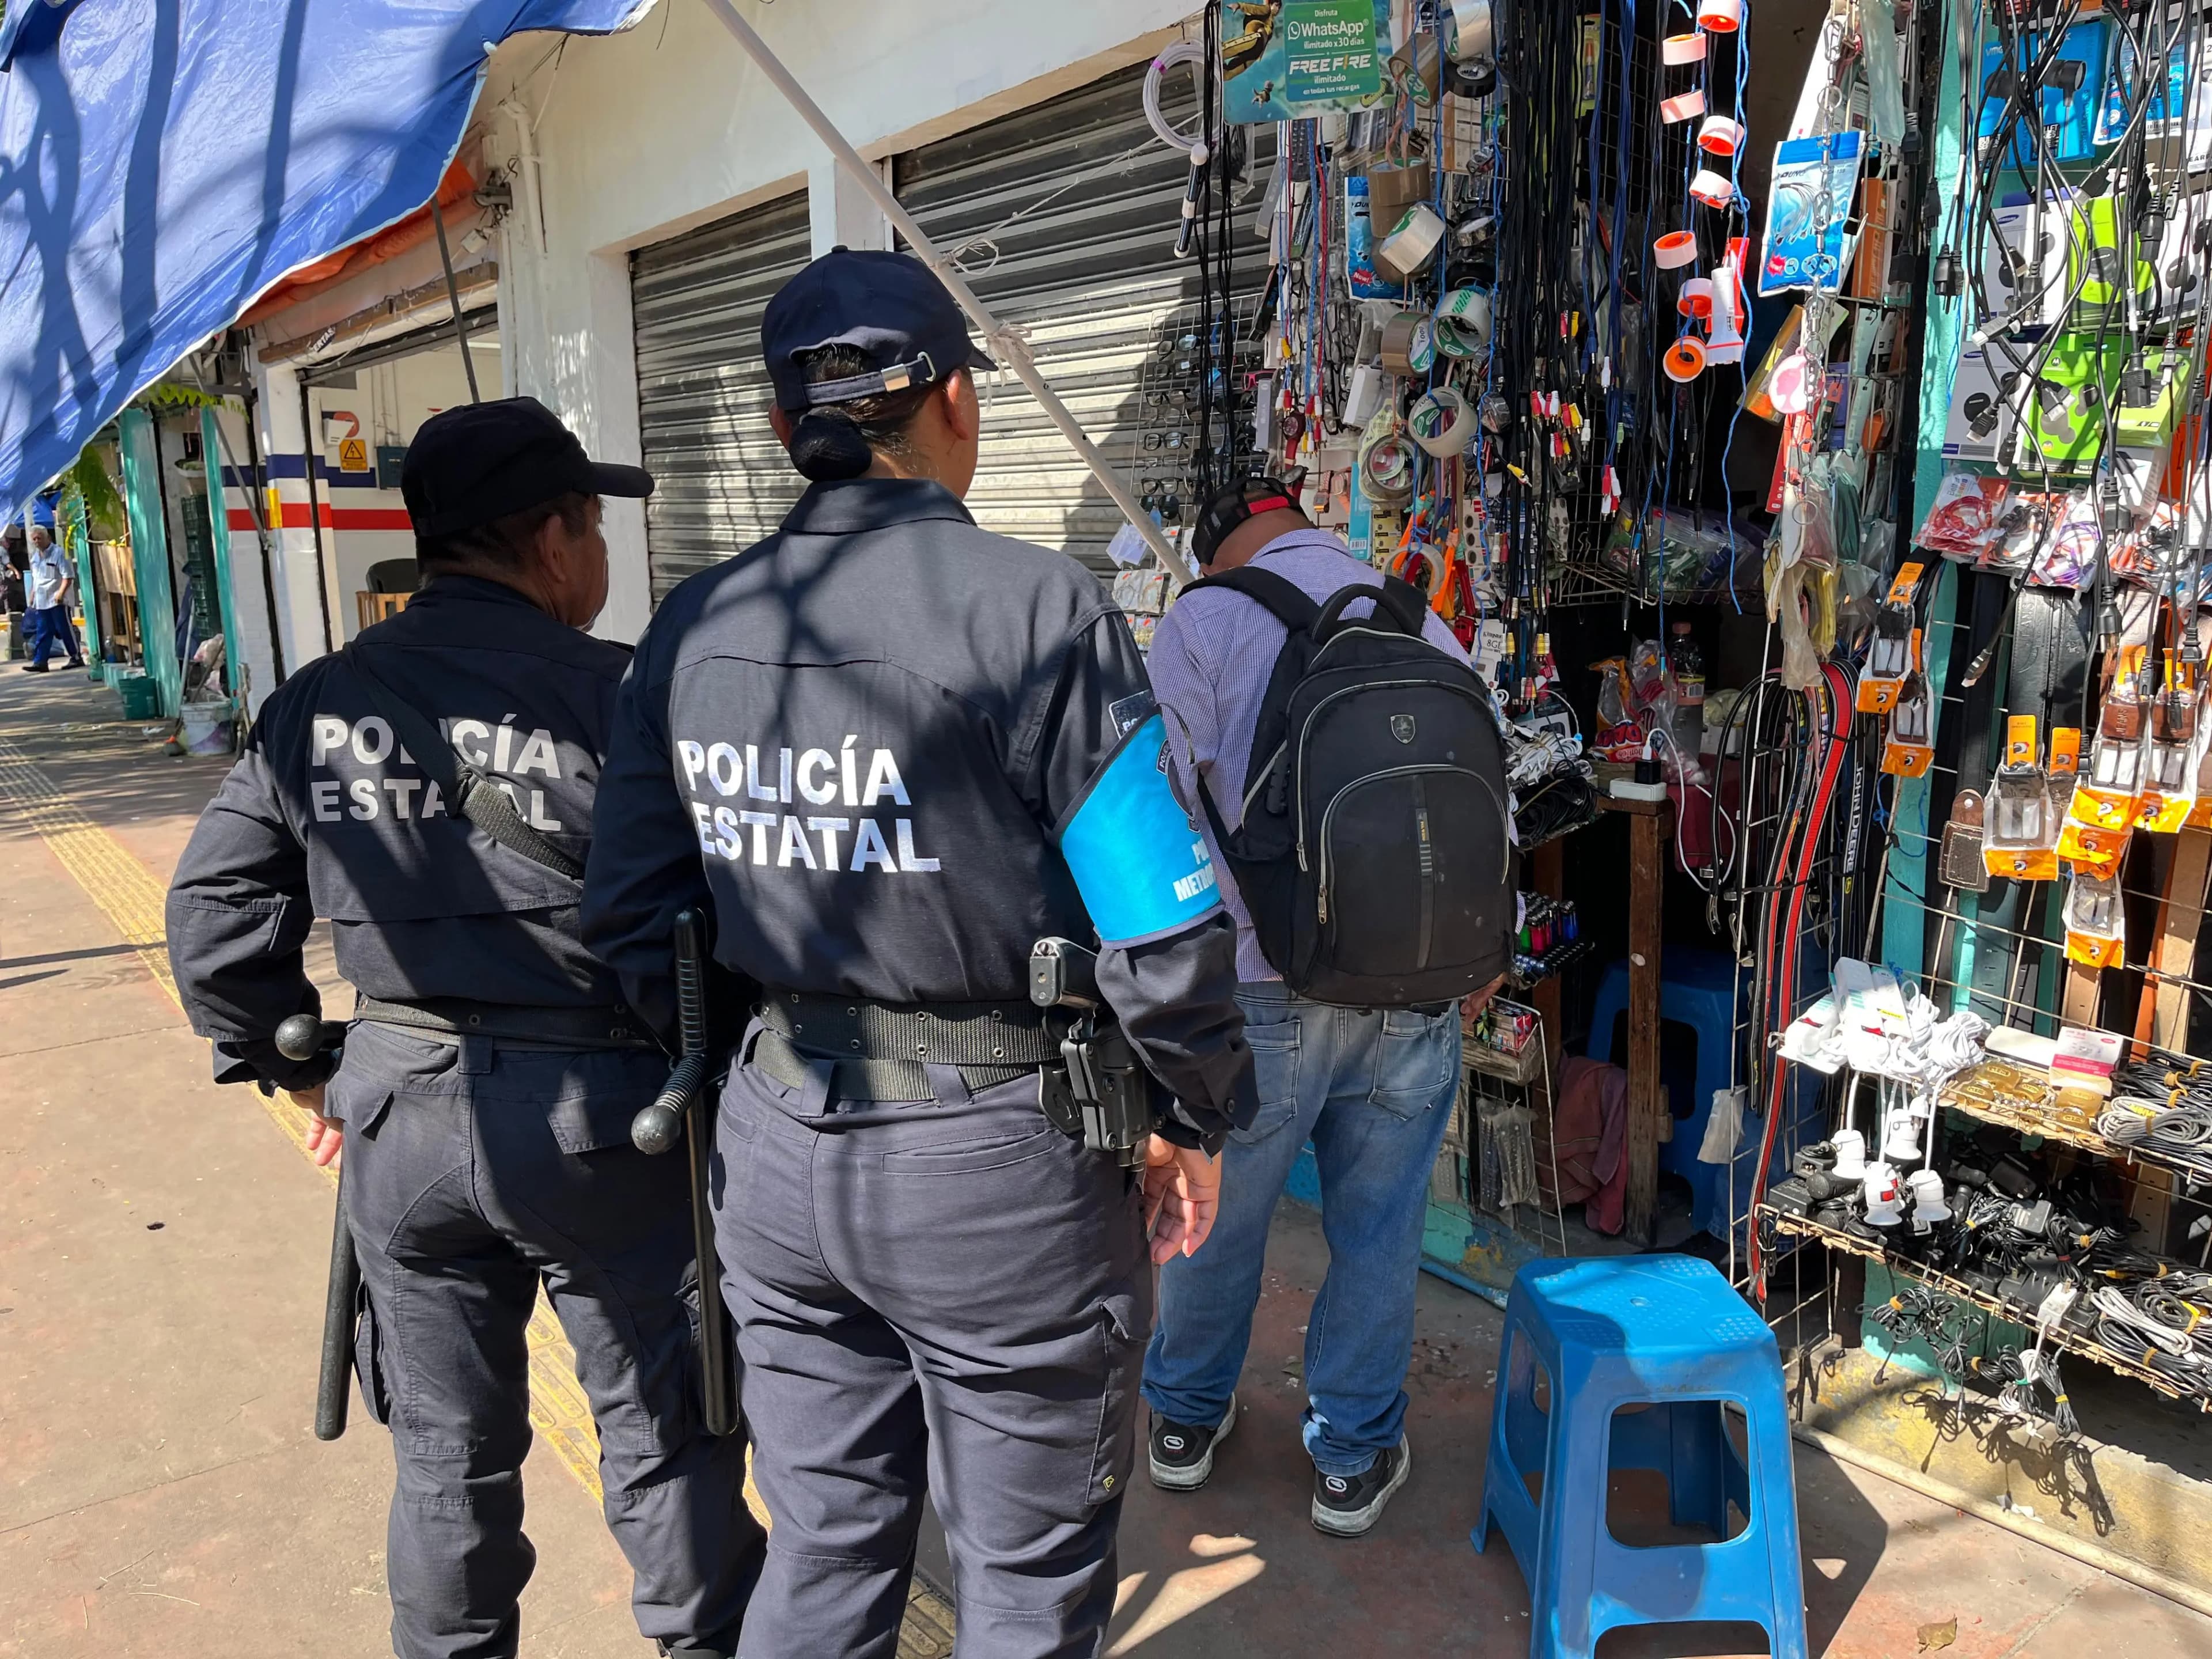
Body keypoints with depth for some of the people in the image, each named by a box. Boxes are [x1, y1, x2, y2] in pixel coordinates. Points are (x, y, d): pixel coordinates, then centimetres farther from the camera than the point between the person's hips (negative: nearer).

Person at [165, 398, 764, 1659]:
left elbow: (216, 909, 5)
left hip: (401, 1111, 5)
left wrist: (293, 1068, 15)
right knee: (663, 1434, 14)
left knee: (448, 1449, 21)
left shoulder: (319, 703, 2)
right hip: (598, 1114, -4)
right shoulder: (613, 694, -15)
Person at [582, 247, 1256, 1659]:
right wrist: (1192, 1124, 0)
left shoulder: (695, 629, 1)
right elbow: (1164, 931, -17)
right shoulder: (1036, 608, -16)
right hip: (997, 1166, -5)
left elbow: (631, 919, 6)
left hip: (779, 1147, 6)